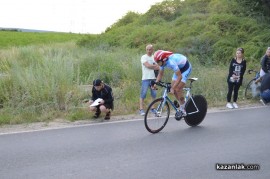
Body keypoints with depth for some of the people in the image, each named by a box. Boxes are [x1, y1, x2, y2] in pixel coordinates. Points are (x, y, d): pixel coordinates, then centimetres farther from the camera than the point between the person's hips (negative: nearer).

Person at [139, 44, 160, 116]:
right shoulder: (144, 57, 1)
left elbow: (158, 67, 6)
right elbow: (147, 65, -13)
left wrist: (151, 66, -11)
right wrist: (155, 66, -1)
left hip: (153, 78, 5)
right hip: (146, 78, -4)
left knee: (154, 94, 6)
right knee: (143, 94, -6)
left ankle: (153, 108, 16)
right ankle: (141, 109, -2)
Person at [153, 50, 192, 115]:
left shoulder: (171, 62, -39)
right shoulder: (163, 62, -14)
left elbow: (179, 77, -39)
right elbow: (160, 74, 1)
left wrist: (172, 88, -41)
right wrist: (155, 83, -12)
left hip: (186, 68, -8)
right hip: (179, 68, 8)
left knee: (178, 89, -16)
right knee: (174, 89, 1)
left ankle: (183, 109, -1)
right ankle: (182, 106, 16)